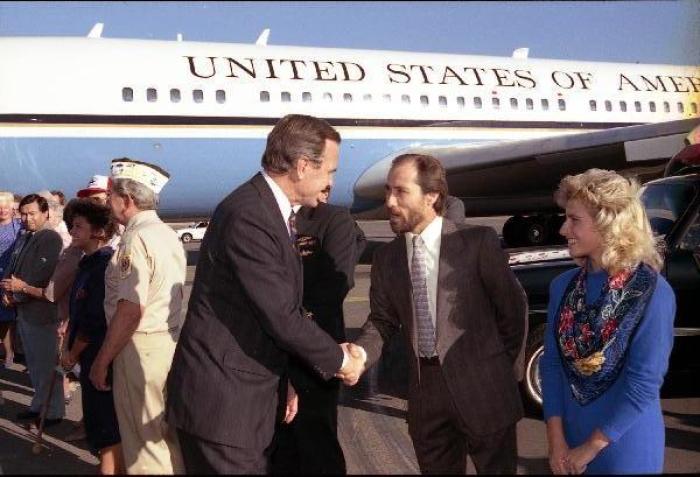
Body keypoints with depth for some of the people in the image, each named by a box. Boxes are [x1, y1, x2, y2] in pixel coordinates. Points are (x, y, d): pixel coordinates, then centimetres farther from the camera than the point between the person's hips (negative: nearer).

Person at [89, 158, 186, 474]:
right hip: (171, 341, 9)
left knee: (144, 441, 2)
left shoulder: (137, 238, -17)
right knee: (169, 435, 19)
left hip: (141, 349, -9)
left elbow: (131, 309, -23)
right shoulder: (168, 234, 11)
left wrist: (102, 361, -15)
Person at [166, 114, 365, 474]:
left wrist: (282, 380, 13)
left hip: (248, 395, 9)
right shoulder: (248, 216, -22)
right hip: (222, 401, -9)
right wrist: (339, 360, -7)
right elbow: (282, 317, -21)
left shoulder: (272, 211, 10)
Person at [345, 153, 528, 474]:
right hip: (425, 391, 4)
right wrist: (360, 353, -16)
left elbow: (513, 307, -2)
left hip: (483, 389, -4)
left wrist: (508, 371, 4)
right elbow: (382, 320, 4)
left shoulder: (479, 241, -9)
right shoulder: (386, 258, 4)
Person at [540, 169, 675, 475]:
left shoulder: (653, 294, -17)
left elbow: (643, 384, -18)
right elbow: (551, 363, 0)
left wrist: (590, 448, -13)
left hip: (626, 450, -4)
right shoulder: (563, 286, -2)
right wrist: (556, 440, -7)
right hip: (569, 441, 4)